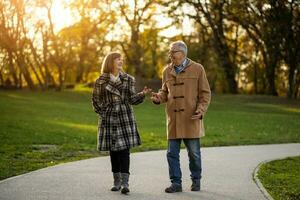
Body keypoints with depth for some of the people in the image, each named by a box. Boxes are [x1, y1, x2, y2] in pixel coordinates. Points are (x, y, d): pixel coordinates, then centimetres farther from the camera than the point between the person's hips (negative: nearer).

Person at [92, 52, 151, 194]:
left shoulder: (128, 79, 6)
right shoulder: (101, 81, 0)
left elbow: (132, 99, 4)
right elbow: (96, 100, 7)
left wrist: (142, 94, -13)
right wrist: (103, 113, -2)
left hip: (125, 118, 0)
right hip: (109, 119, 0)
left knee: (124, 149, -7)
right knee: (113, 150, 5)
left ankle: (125, 182, -10)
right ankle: (116, 181, 15)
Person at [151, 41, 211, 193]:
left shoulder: (197, 69, 0)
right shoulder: (167, 71, 10)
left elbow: (205, 93, 1)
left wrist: (201, 110, -12)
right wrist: (159, 97, -2)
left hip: (191, 119, -3)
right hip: (173, 119, 3)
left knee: (194, 152, 6)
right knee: (172, 153, 2)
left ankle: (196, 180, 24)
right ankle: (176, 183, 11)